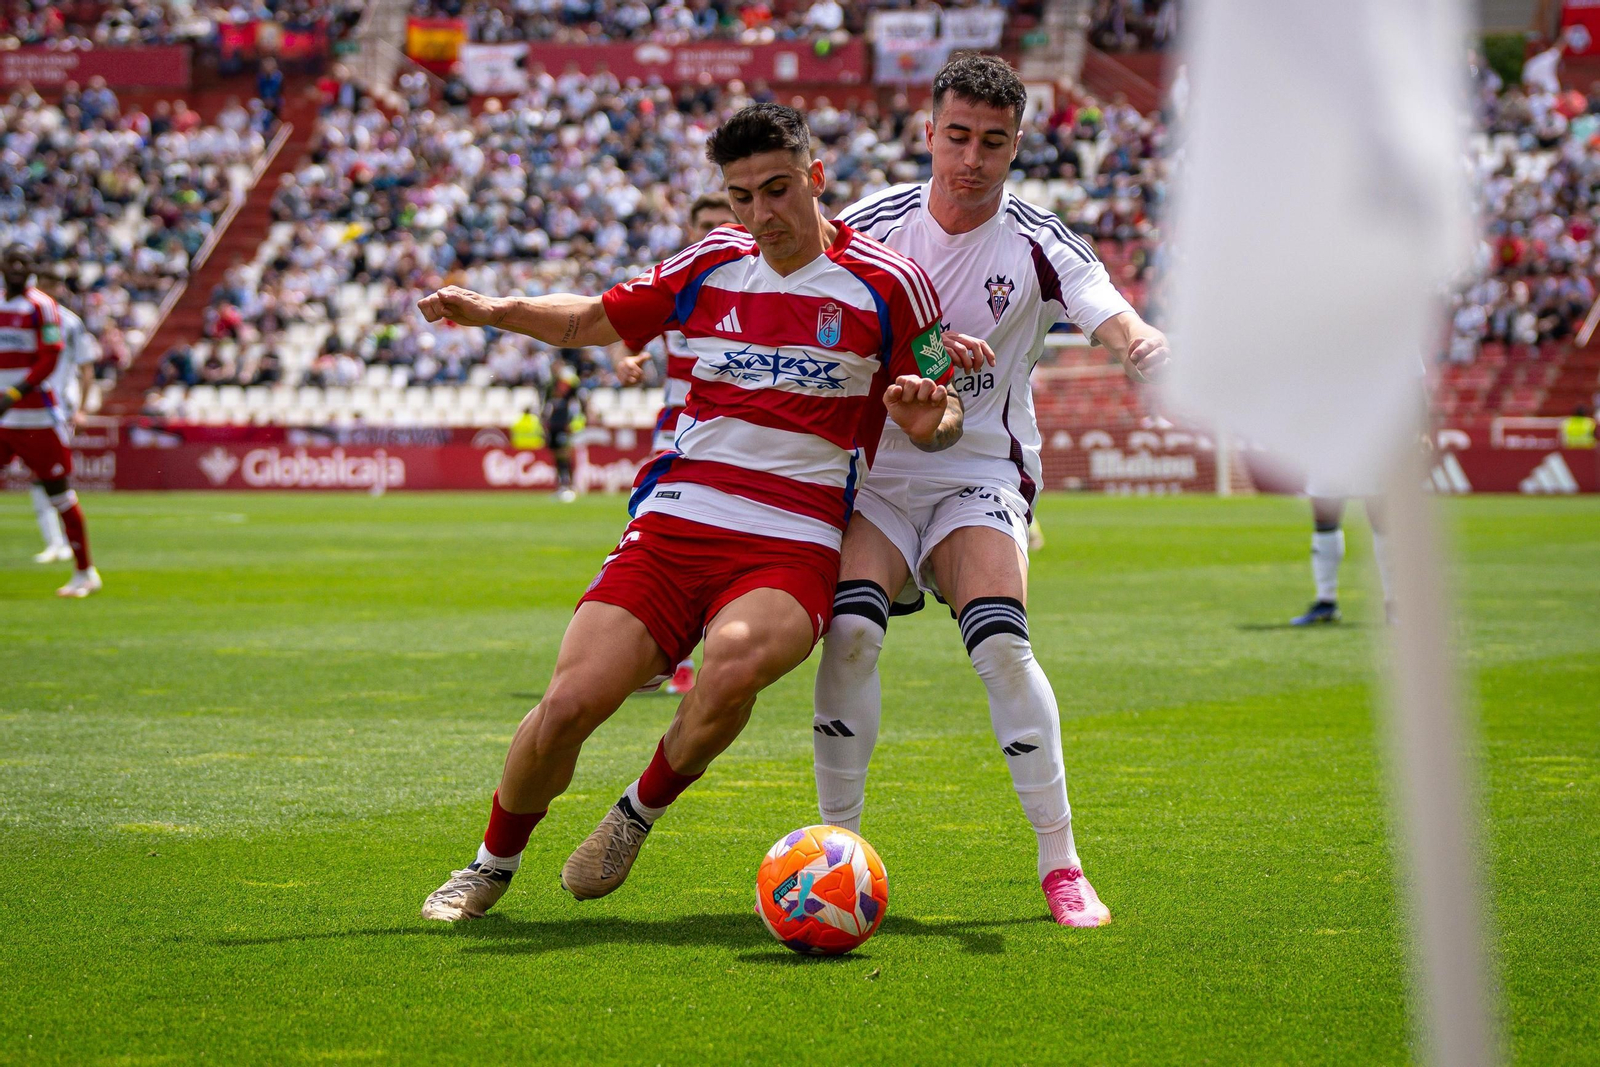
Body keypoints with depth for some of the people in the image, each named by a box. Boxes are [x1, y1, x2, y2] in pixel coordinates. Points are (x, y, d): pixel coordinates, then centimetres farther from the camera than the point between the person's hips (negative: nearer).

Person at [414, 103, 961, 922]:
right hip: (675, 523, 3)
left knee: (735, 661, -36)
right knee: (570, 701, -14)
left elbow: (936, 422, 8)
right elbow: (596, 319, 23)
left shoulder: (887, 285, 0)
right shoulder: (712, 265, 10)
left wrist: (930, 419, -15)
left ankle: (641, 811, -7)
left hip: (794, 547, -3)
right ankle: (493, 863, 14)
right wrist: (492, 311, 10)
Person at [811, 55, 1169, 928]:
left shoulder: (1038, 246, -6)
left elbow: (1114, 318, -21)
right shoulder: (873, 224, -2)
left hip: (980, 474, -1)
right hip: (872, 469, 1)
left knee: (1000, 641, -22)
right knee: (851, 629, -23)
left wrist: (1145, 346, -45)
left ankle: (1061, 865, -13)